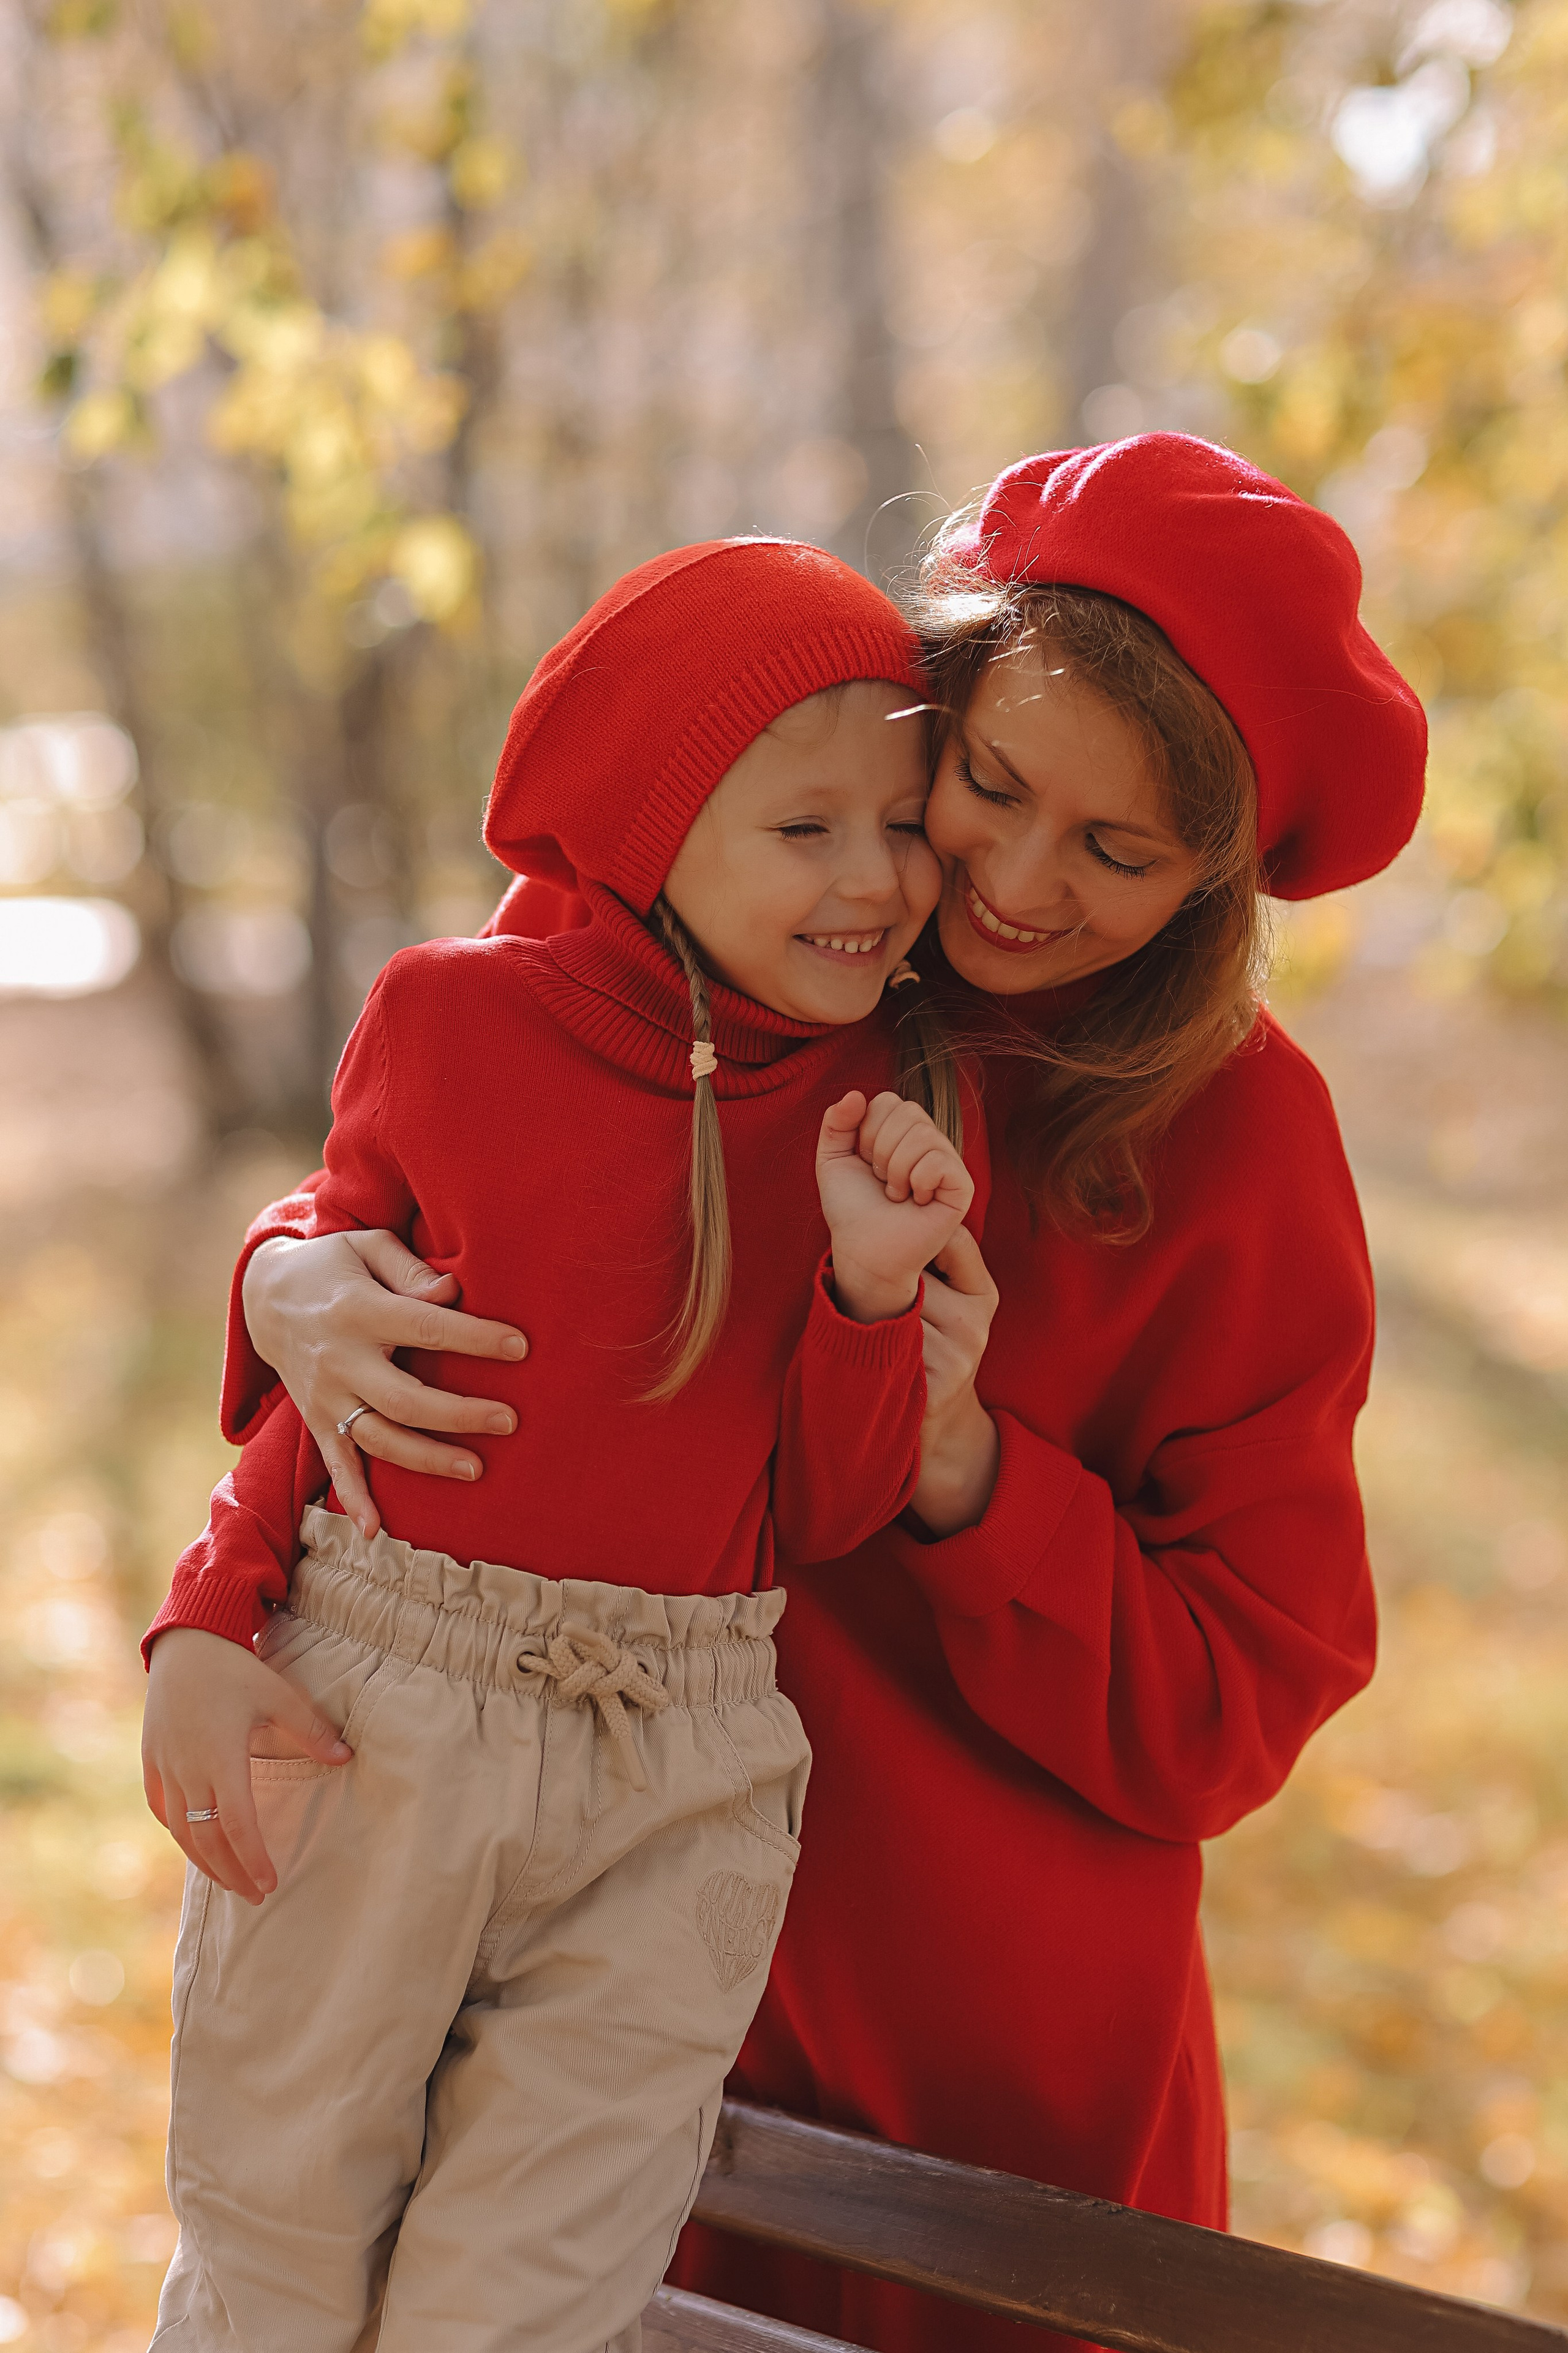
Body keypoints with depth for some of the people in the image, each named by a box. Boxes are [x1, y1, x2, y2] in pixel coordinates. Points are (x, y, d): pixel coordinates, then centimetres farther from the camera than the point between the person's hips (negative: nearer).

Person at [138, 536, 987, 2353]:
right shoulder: (451, 1017, -2)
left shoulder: (892, 1114, 2)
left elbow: (826, 1515, 4)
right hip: (368, 1722, -1)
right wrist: (211, 1623, -7)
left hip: (681, 1787, 1)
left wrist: (873, 1283, -13)